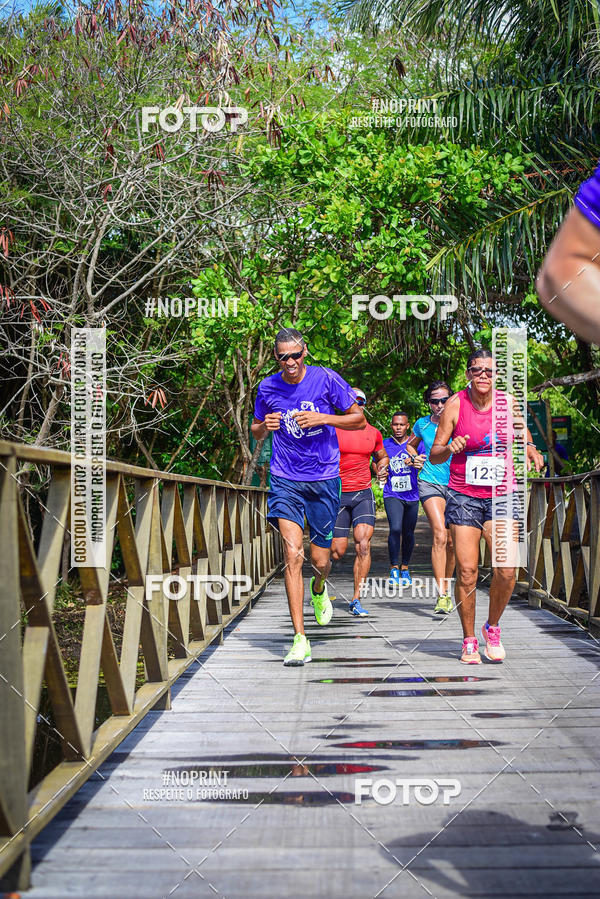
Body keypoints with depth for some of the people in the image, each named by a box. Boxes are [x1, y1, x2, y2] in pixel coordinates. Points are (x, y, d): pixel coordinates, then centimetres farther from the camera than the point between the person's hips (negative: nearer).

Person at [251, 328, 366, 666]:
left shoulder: (326, 378, -5)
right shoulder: (268, 388, 2)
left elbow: (360, 420, 0)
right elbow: (256, 433, 17)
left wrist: (322, 418, -15)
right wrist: (265, 426, -7)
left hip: (324, 479, 0)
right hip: (285, 480, 0)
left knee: (320, 559, 6)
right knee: (293, 555, -14)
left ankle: (319, 589, 46)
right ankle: (300, 639, -10)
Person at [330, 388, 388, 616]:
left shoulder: (373, 433, 9)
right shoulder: (333, 429, -2)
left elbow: (382, 456, 28)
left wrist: (382, 467, 7)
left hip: (363, 494, 2)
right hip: (337, 494, -2)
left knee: (363, 544, -15)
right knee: (337, 551, -2)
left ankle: (356, 599, -9)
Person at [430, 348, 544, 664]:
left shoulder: (508, 402, 1)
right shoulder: (455, 404, -4)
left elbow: (524, 438, 18)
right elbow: (434, 456, -1)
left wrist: (531, 450, -5)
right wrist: (449, 448, -23)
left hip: (502, 496, 2)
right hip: (464, 496, -1)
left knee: (507, 570, -11)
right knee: (466, 572, -6)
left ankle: (492, 627, 15)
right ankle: (469, 640, 13)